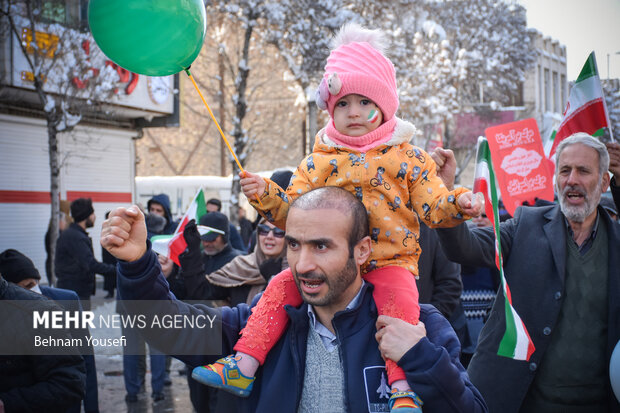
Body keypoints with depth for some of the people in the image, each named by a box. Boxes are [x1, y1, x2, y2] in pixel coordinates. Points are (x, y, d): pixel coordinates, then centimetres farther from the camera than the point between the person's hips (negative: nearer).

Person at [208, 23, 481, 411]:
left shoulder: (408, 158, 4)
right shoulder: (319, 162, 9)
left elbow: (433, 206, 2)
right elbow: (292, 210, 8)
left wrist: (458, 204, -18)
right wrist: (264, 194, -9)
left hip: (390, 260, -2)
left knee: (400, 297, -30)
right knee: (281, 286, -13)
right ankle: (244, 365, -13)